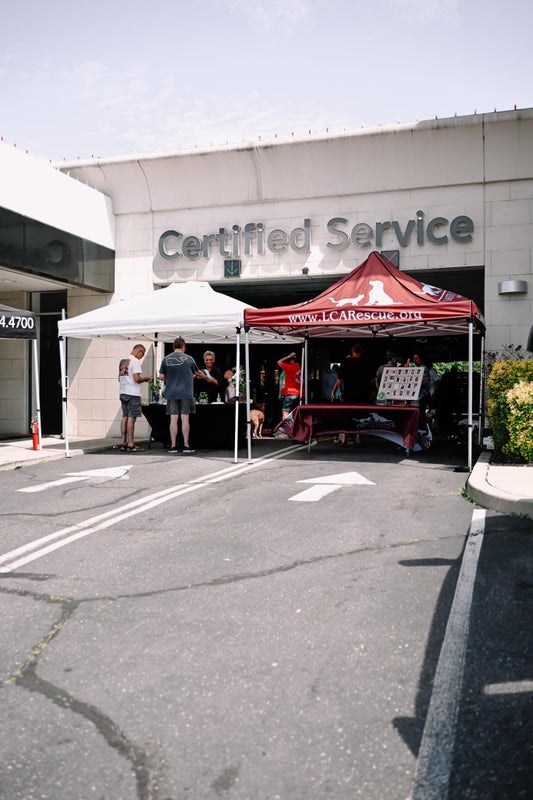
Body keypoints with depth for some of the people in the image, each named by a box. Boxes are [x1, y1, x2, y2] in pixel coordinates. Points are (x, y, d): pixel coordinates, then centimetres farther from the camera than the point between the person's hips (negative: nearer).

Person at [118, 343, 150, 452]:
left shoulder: (122, 361, 16)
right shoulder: (135, 361, -10)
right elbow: (136, 379, -18)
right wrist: (144, 378, 3)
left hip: (123, 393, 8)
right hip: (133, 394, -8)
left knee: (125, 417, 9)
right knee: (131, 418, -6)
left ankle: (123, 443, 10)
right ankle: (130, 444, -5)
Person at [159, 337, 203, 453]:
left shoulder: (166, 359, 2)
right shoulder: (188, 358, -2)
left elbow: (161, 377, 5)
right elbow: (197, 373, 13)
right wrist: (204, 375, 35)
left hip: (171, 393, 2)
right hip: (186, 393, -2)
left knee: (173, 419, 4)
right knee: (185, 418, 2)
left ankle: (173, 445, 6)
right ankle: (186, 445, 5)